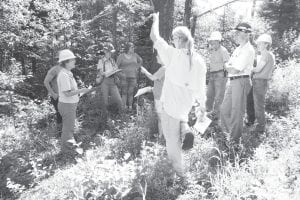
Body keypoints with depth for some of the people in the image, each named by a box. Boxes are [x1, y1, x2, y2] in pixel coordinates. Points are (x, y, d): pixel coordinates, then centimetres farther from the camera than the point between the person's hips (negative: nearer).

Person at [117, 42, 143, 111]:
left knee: (131, 93, 4)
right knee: (124, 93, -1)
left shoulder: (135, 55, 3)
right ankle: (124, 109, 5)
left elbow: (140, 61, 21)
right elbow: (116, 66, -4)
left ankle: (130, 108, 11)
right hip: (124, 77, -2)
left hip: (133, 77, 3)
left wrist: (137, 68, 11)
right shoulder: (121, 56, -6)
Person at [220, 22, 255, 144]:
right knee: (225, 108, 13)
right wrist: (230, 67, -4)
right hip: (232, 81, 9)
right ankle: (227, 132, 28)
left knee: (236, 111, 0)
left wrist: (227, 67, 0)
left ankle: (235, 138, 12)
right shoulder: (239, 49, 16)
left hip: (241, 81, -9)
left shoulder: (248, 50, -14)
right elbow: (228, 65, 18)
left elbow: (235, 70, -19)